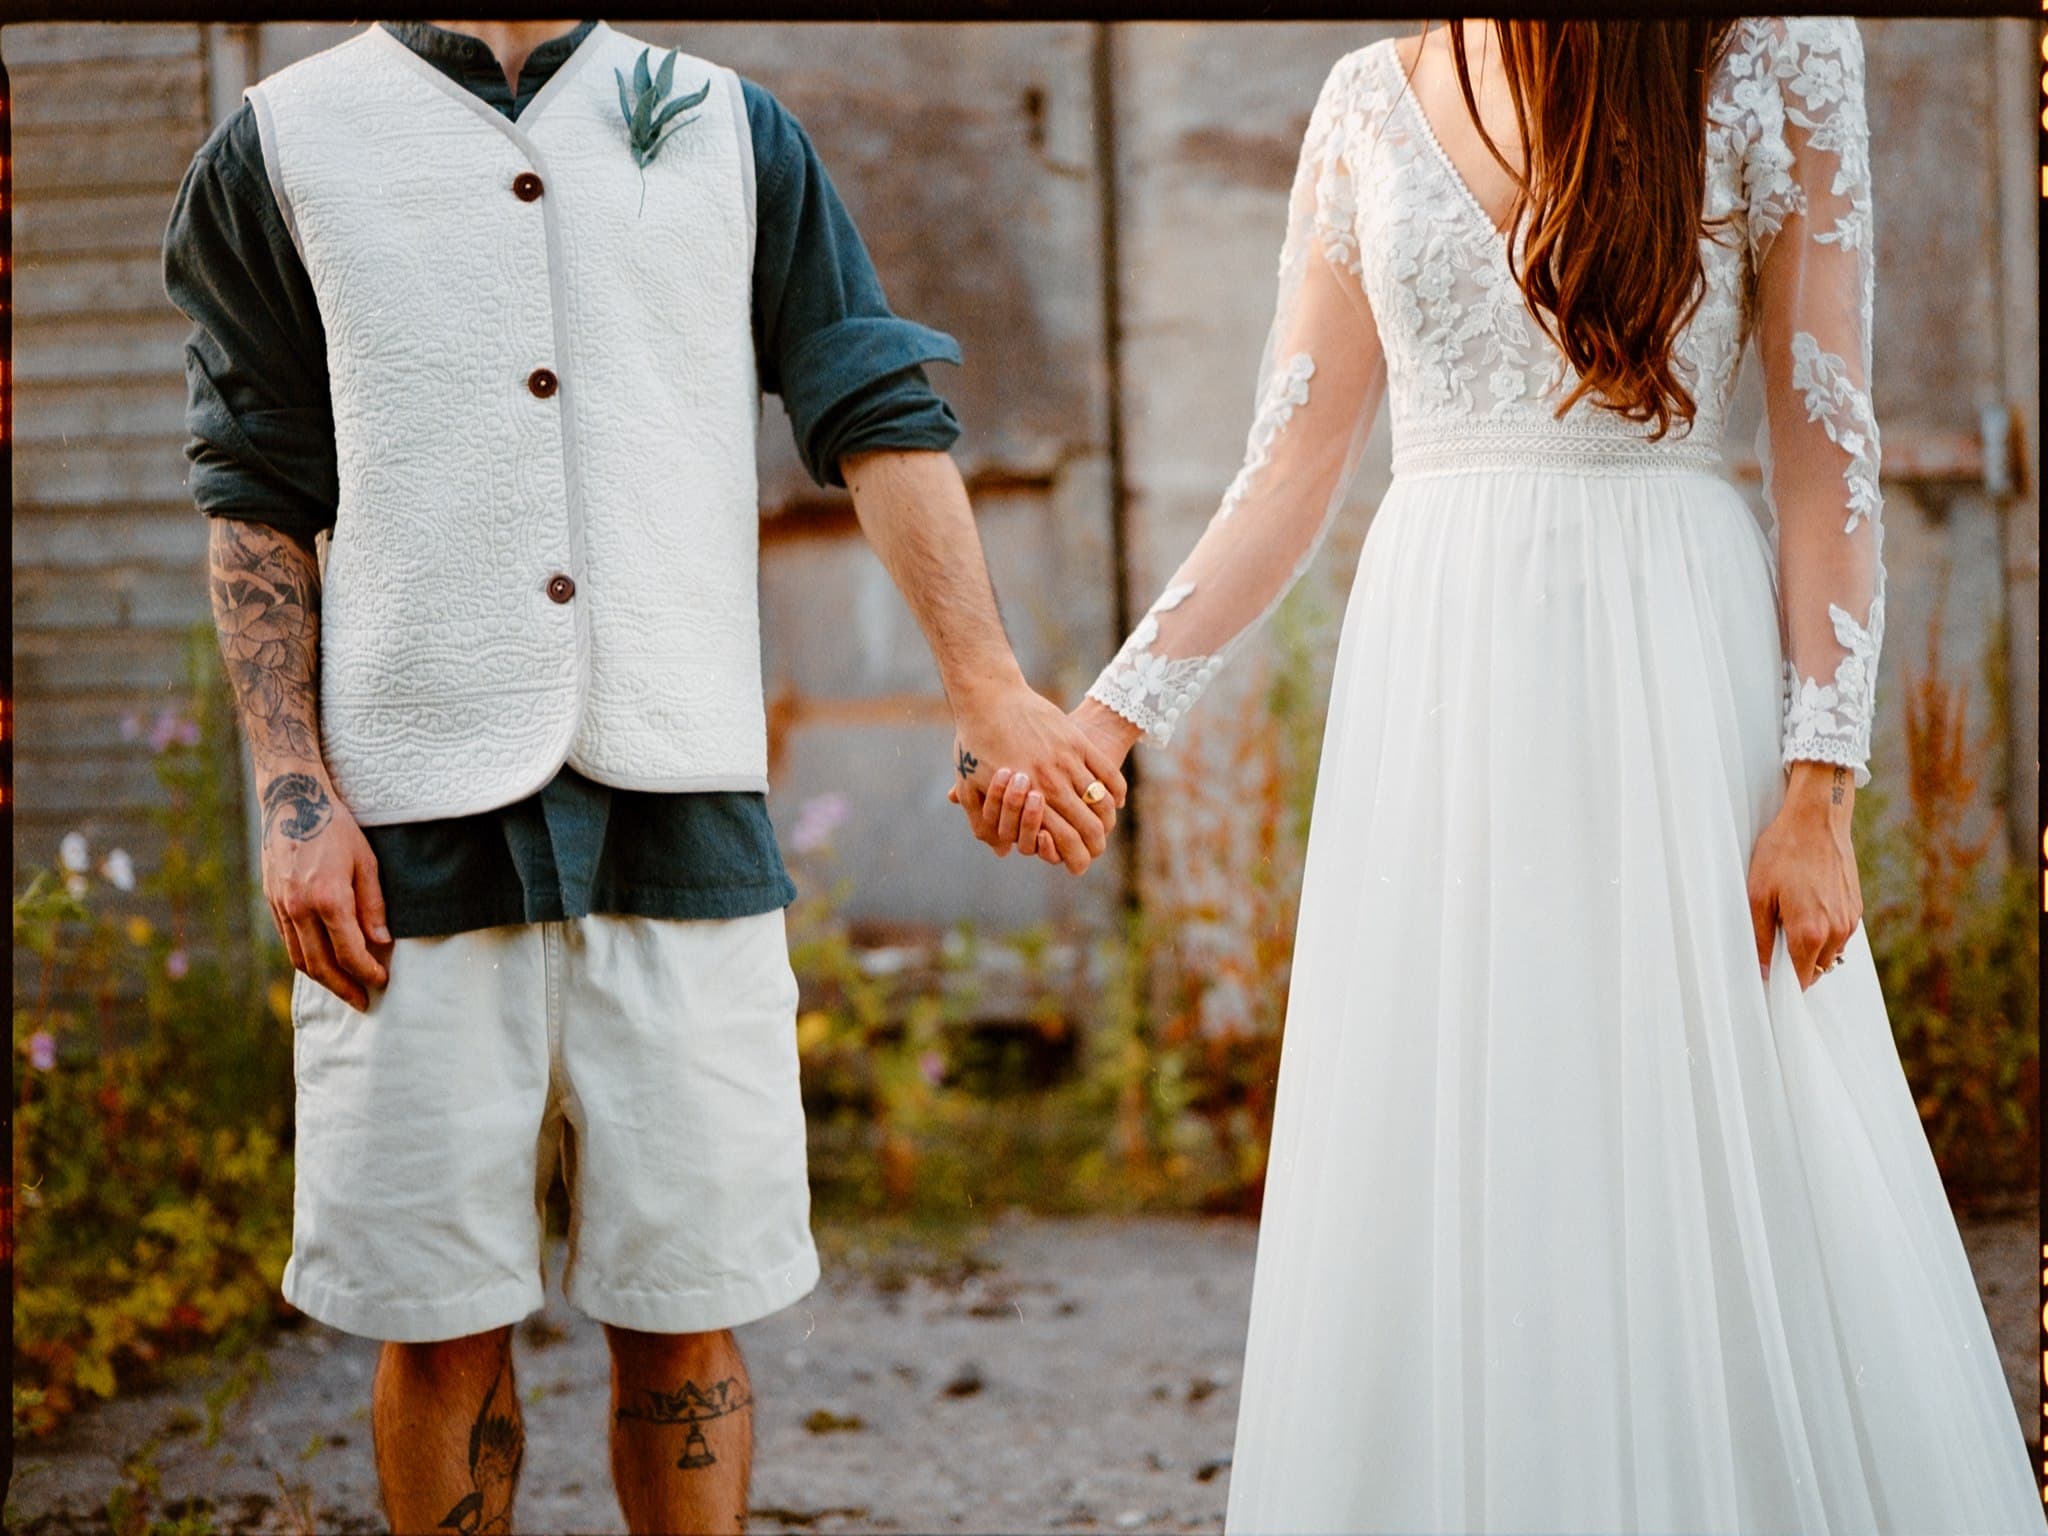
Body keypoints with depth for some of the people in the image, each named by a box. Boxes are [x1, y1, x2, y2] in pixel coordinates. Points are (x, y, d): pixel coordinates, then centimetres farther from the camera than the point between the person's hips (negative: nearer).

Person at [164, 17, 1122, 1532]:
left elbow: (880, 416, 8)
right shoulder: (285, 144, 8)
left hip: (680, 798, 1)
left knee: (685, 1304, 4)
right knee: (439, 1315, 4)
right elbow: (259, 500, 7)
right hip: (416, 809, -1)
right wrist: (294, 796, -3)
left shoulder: (730, 129, 12)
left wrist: (989, 685, -5)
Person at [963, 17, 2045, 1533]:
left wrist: (1820, 789, -8)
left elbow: (1830, 444, -3)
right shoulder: (1373, 102, 10)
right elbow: (1289, 473, 10)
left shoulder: (1776, 50, 0)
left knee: (1728, 1200, -2)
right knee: (1446, 1205, 3)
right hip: (1442, 693, 3)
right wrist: (1111, 715, 2)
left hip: (1680, 669, -3)